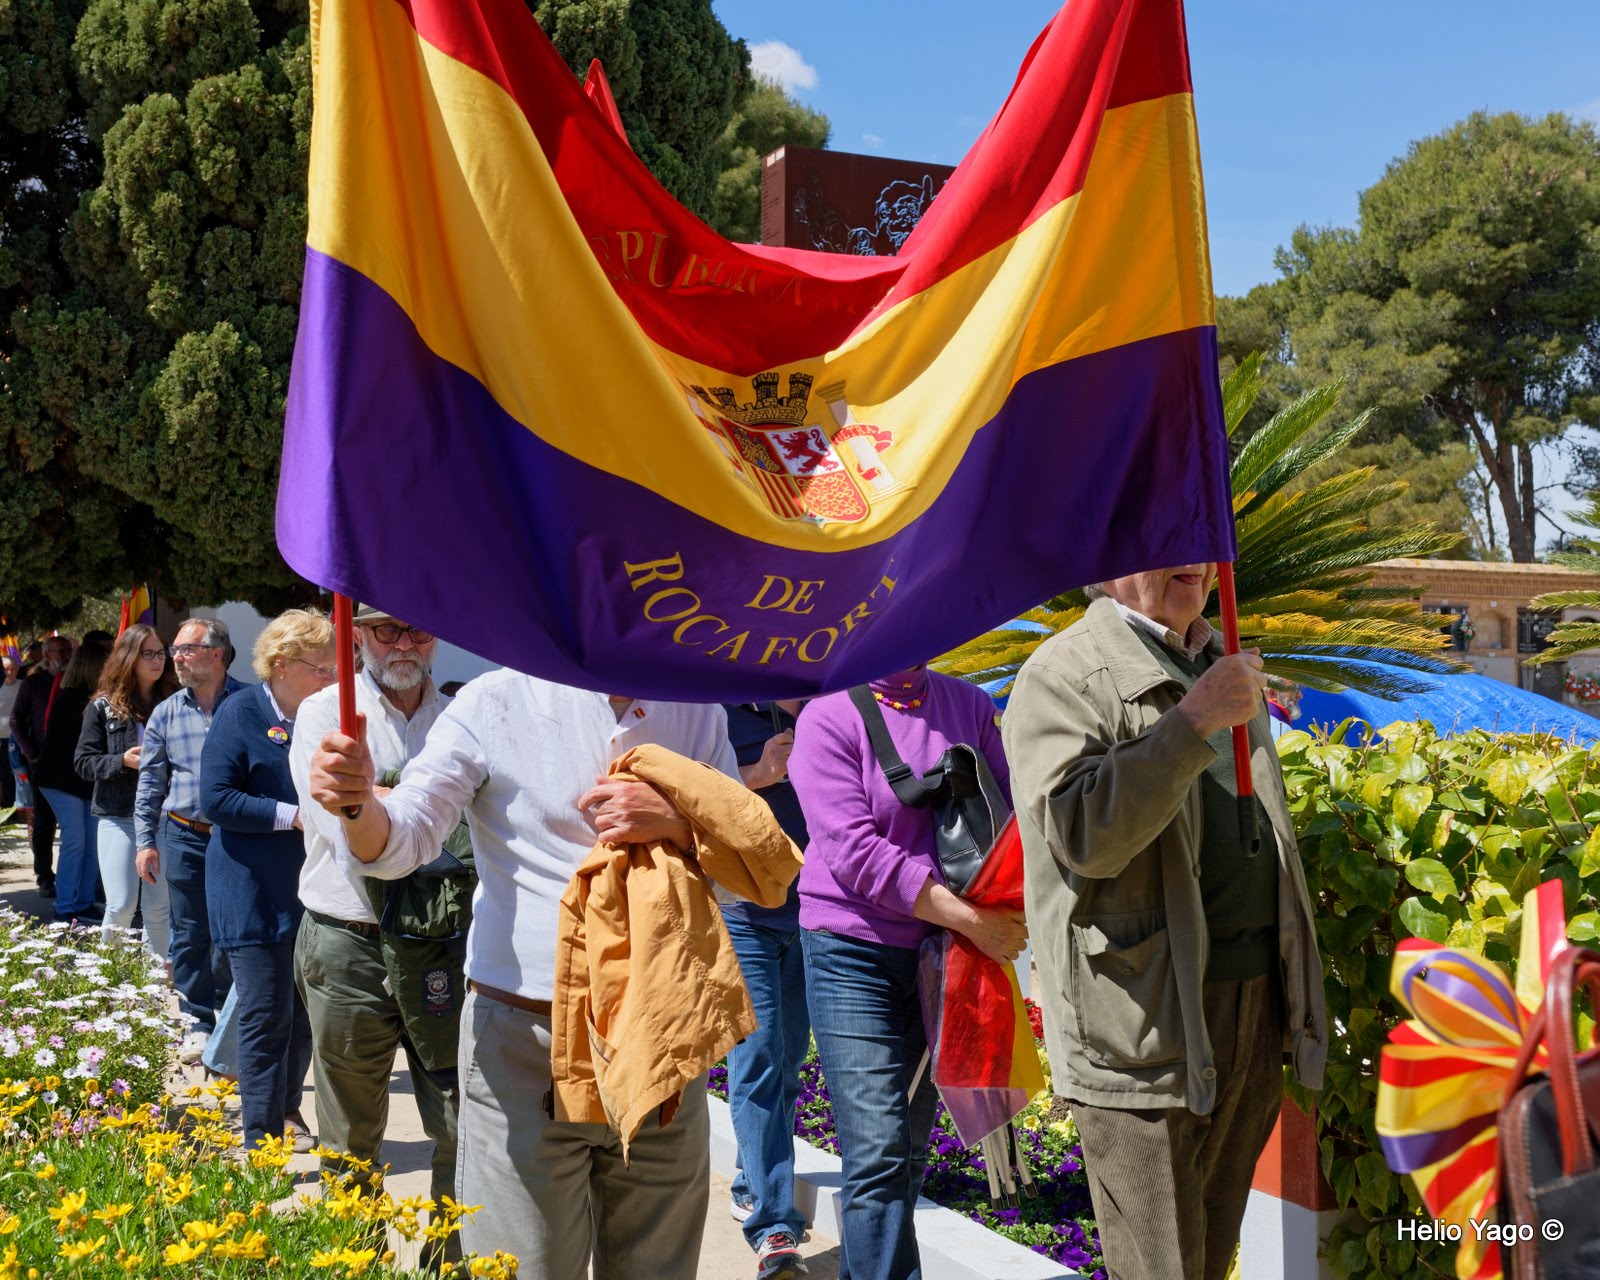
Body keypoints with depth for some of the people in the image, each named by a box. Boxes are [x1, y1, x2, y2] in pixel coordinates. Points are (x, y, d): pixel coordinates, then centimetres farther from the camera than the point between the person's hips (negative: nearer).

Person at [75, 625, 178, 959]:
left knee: (159, 905, 7)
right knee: (122, 905, -4)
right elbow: (83, 761, 1)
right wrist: (121, 761, -14)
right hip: (118, 815, -2)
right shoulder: (104, 706, 0)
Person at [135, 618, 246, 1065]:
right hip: (184, 837, 2)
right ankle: (198, 1022, 17)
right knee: (189, 933, 5)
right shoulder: (166, 713, 4)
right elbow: (150, 781, 9)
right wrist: (145, 841, 4)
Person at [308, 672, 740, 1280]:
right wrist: (357, 803, -32)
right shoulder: (497, 702, -5)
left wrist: (678, 824, -14)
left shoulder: (699, 715, 5)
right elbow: (402, 840, -9)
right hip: (524, 1045, -3)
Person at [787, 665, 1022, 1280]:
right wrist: (970, 918, -18)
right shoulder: (828, 717, -10)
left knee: (912, 1143, 12)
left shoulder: (969, 705, 5)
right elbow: (852, 850, -17)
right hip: (855, 950, -5)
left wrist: (1008, 909, -13)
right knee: (879, 1151, -11)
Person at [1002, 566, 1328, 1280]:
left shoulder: (1224, 666, 17)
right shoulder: (1065, 677, -10)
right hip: (1144, 1027, -7)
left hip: (1254, 1006, 8)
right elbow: (1080, 834, -25)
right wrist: (1195, 720, -25)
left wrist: (1298, 993, 26)